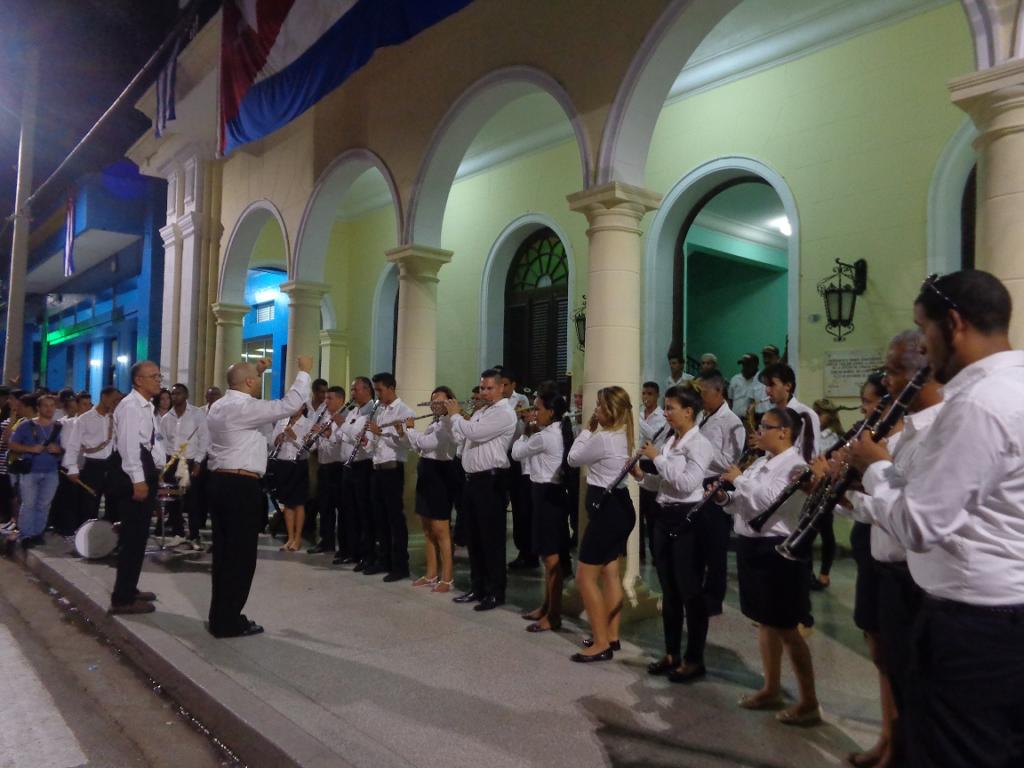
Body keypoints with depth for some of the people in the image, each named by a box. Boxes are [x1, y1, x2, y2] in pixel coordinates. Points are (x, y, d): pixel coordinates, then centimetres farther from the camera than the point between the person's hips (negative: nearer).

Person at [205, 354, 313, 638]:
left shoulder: (220, 405, 12)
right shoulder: (244, 408, -16)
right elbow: (289, 405, -17)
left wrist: (256, 371, 29)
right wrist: (304, 371, -6)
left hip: (221, 482, 10)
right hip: (242, 486, -10)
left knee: (224, 551, 14)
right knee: (241, 554, -1)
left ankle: (220, 617, 23)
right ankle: (229, 622, 6)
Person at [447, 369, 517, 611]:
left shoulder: (504, 412, -12)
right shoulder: (479, 412, 18)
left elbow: (473, 432, -23)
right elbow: (462, 436, 20)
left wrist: (455, 414, -6)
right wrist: (454, 416, 6)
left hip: (490, 480, -9)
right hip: (472, 479, 9)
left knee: (491, 538, -2)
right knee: (473, 537, 14)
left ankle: (496, 592, 6)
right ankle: (477, 587, 24)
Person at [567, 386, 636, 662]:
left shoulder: (602, 438, -22)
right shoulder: (623, 436, 8)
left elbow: (573, 459, -7)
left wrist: (588, 429, -1)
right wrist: (593, 430, 7)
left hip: (607, 509, -10)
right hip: (620, 506, 10)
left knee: (585, 577, -2)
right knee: (610, 574, 16)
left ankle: (601, 644, 2)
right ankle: (611, 636, 25)